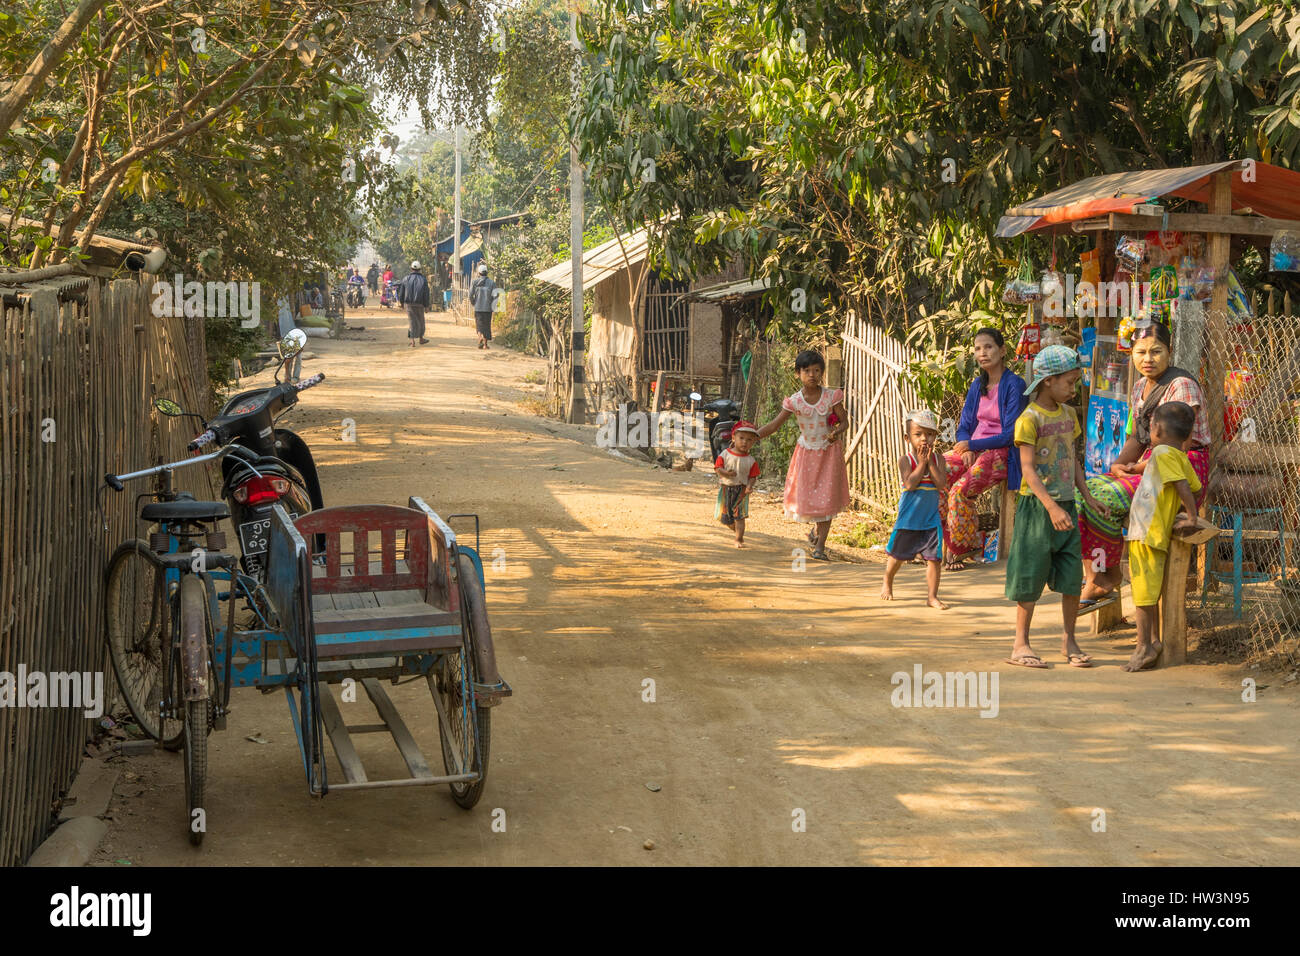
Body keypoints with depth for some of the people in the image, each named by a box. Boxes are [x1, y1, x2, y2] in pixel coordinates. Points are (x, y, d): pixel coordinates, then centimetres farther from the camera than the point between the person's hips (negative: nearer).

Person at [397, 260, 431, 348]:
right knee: (420, 321, 16)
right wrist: (426, 305, 3)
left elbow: (401, 291, 4)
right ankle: (421, 339, 27)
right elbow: (426, 294, -4)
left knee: (412, 321, 3)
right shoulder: (423, 280, -3)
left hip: (408, 304, 1)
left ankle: (412, 341, -7)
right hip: (419, 304, -1)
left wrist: (401, 302, 18)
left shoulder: (406, 279, 0)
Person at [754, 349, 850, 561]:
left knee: (827, 498, -3)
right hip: (807, 452, 1)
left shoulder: (831, 397, -10)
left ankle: (820, 546, 4)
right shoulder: (794, 401, -9)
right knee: (806, 495, 5)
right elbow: (774, 425, -9)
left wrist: (837, 431, -28)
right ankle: (817, 528, 37)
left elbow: (844, 421, -5)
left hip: (829, 452, -1)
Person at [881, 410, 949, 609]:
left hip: (931, 518, 2)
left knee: (934, 558, -2)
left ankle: (933, 596, 7)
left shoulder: (938, 459, -1)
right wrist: (921, 463, -18)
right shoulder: (905, 460, -9)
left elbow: (942, 483, -13)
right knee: (897, 556, 13)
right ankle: (887, 585, 38)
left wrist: (930, 462, -16)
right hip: (909, 518, -2)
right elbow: (910, 484, -23)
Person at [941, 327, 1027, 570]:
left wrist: (972, 445, -15)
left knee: (960, 490, -29)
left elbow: (1010, 435, -12)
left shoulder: (1014, 384, -7)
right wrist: (966, 449, -8)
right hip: (972, 449, 6)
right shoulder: (977, 385, 14)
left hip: (1000, 454, -6)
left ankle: (960, 548, -9)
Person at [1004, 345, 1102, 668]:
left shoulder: (1068, 414, 11)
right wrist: (1051, 507, -25)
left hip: (1065, 504, 6)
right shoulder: (1030, 418, -13)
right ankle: (1021, 644, 10)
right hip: (1037, 506, -6)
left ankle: (1069, 640, 19)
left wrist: (1088, 496, 9)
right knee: (1031, 578, 1)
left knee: (1073, 577, 6)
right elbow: (1027, 468, -18)